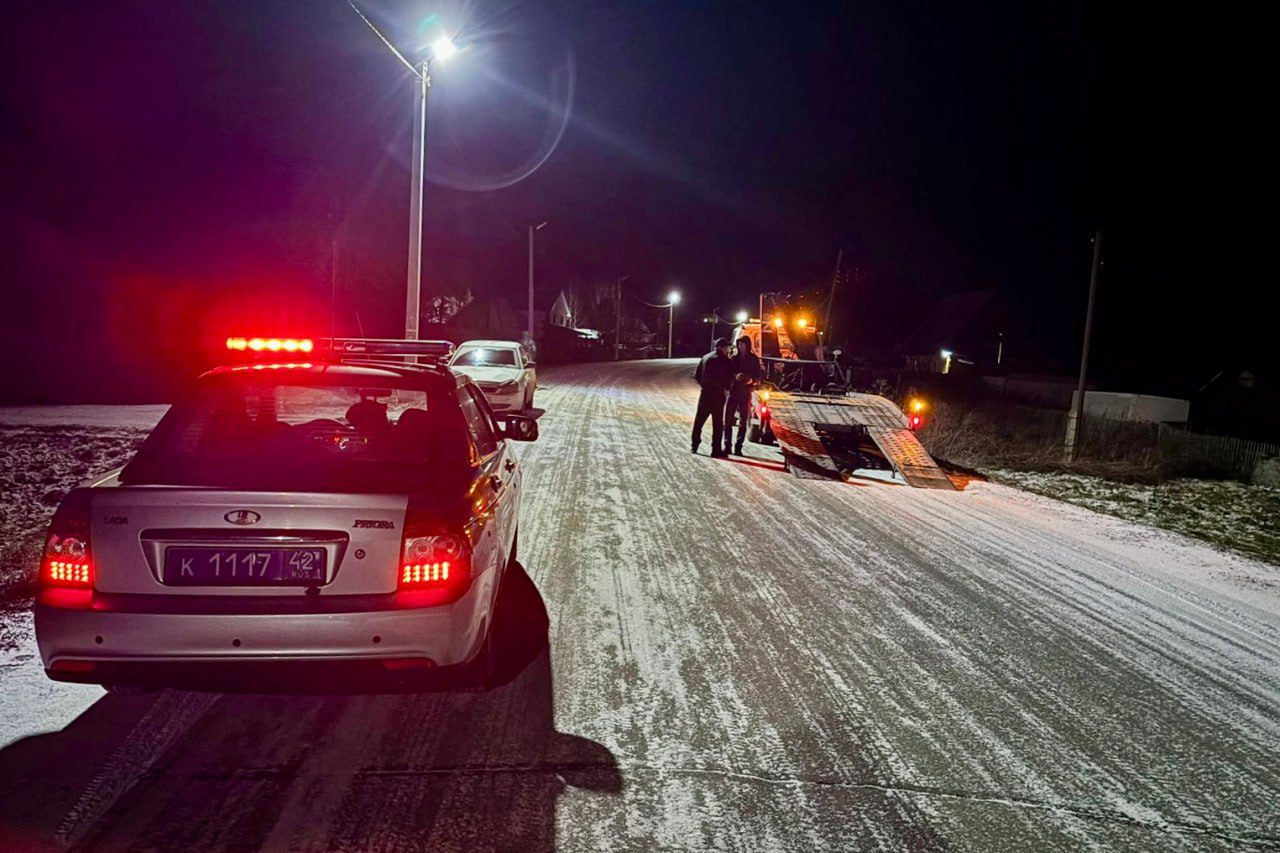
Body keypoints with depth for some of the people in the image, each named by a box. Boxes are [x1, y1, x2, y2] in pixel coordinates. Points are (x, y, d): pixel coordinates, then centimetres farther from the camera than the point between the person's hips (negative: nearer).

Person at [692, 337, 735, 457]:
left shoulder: (706, 357, 6)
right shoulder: (727, 361, -10)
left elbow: (697, 375, 7)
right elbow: (730, 379, -11)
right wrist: (725, 388, 7)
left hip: (705, 393, 5)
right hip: (718, 394, -5)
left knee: (699, 420, 14)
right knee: (717, 423, 1)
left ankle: (695, 445, 18)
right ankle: (716, 450, 1)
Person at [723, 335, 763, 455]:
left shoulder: (754, 360, 3)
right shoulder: (734, 358, 8)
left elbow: (759, 377, 2)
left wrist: (751, 380, -17)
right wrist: (735, 376, -12)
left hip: (745, 393, -2)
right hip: (733, 391, 2)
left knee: (743, 422, 1)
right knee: (728, 420, -1)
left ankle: (738, 447, 6)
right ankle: (727, 445, 6)